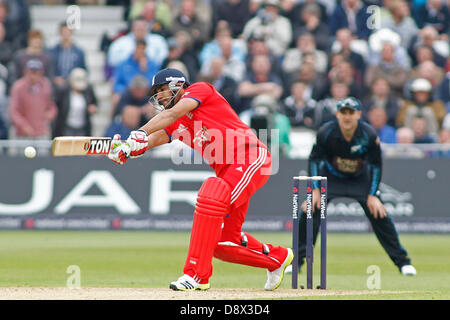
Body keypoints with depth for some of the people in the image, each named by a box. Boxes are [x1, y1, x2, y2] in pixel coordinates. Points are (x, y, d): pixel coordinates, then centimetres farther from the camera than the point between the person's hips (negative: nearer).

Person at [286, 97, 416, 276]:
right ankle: (297, 261, -4)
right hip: (331, 178, 0)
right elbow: (314, 160, -12)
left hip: (360, 180, 0)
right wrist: (315, 189, -19)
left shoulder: (369, 135, -24)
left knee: (379, 214, -12)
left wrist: (372, 195, -16)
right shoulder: (326, 132, -24)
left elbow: (376, 165, -12)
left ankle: (402, 261, 1)